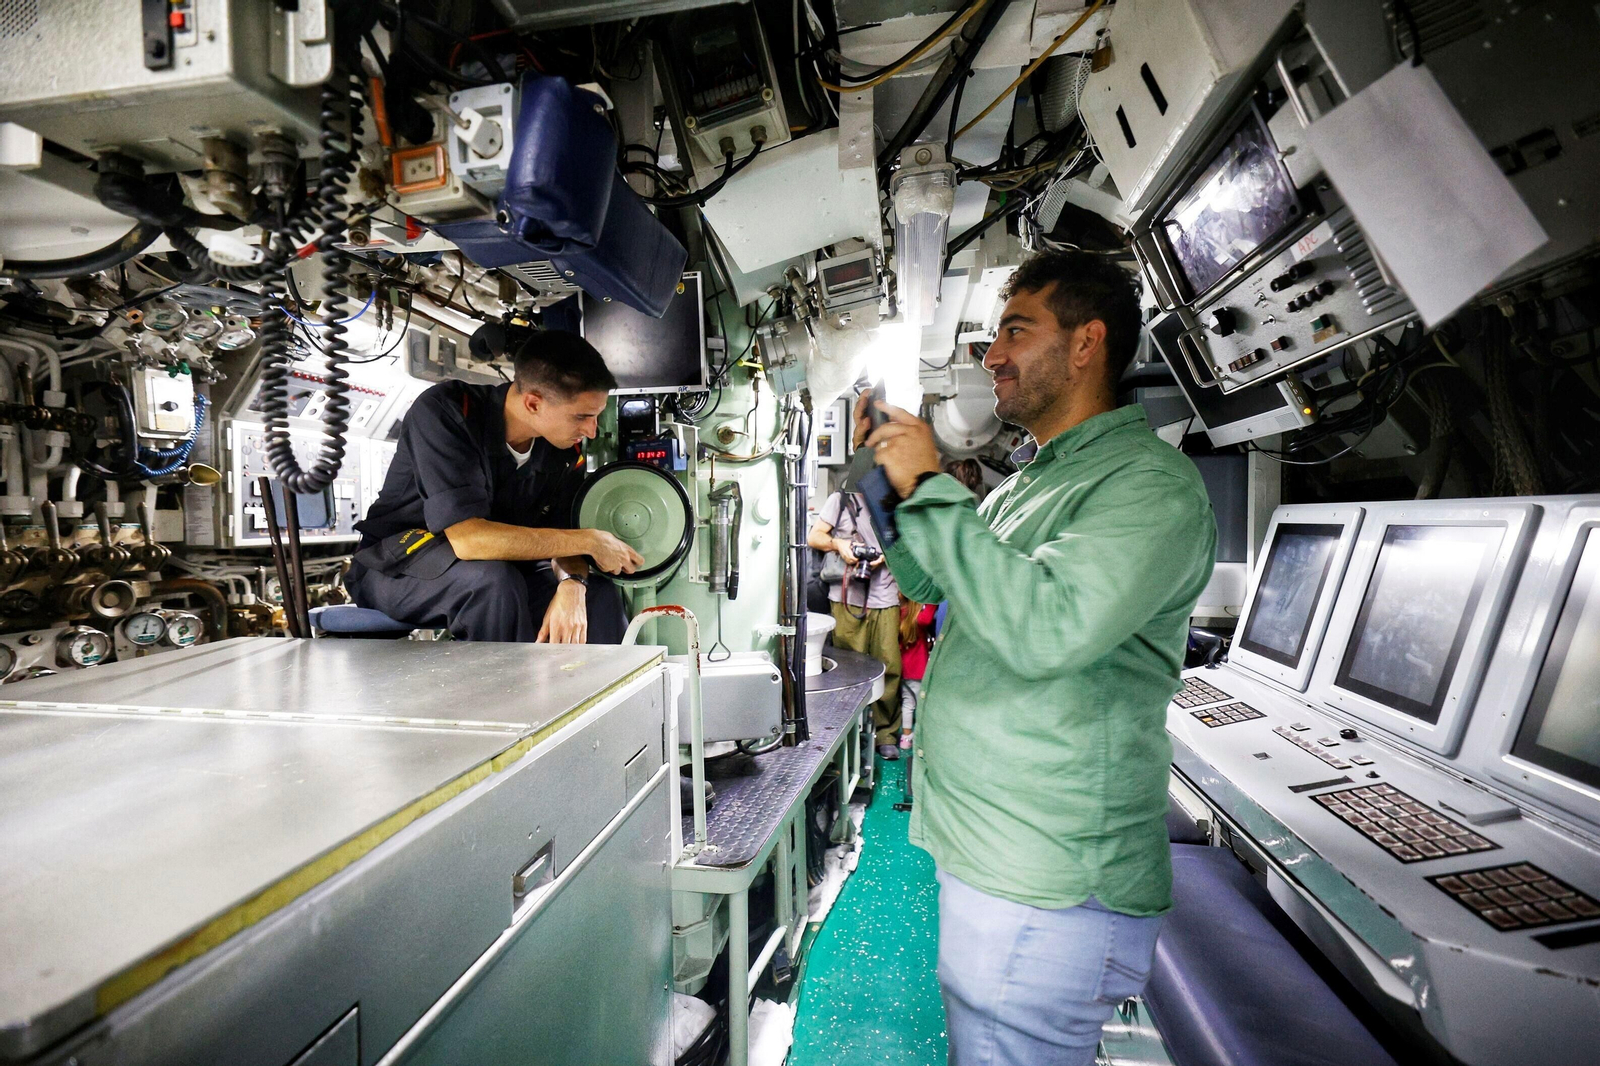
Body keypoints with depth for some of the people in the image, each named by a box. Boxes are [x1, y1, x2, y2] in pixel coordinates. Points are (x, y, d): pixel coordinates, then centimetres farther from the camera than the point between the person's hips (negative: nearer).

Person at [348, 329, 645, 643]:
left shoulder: (566, 447, -8)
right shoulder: (444, 411, -25)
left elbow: (563, 539, -4)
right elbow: (467, 539, -34)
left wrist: (571, 583, -29)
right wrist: (589, 540, -30)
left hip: (496, 567, 5)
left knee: (600, 595, -15)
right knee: (494, 581, -35)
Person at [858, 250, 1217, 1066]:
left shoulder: (1150, 484, -16)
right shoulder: (1030, 480, 12)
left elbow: (1048, 626, -32)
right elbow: (928, 584, 19)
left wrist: (929, 488, -23)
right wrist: (887, 481, 7)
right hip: (981, 850, 9)